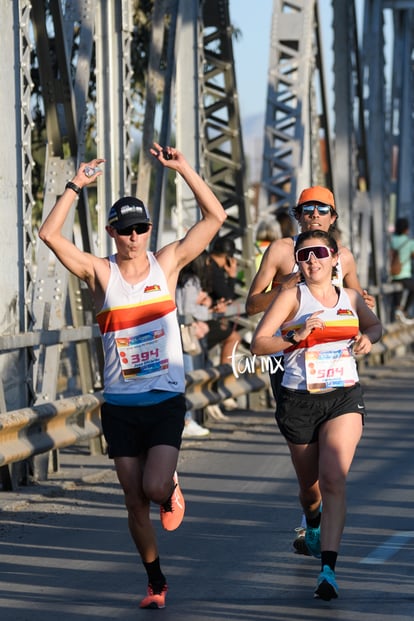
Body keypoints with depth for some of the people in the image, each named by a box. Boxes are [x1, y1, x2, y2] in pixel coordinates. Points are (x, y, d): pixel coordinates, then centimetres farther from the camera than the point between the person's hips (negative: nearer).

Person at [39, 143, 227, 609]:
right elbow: (49, 235, -14)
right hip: (120, 405, 1)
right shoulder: (99, 273, -1)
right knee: (135, 503, 4)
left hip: (166, 400, -1)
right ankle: (156, 583, 21)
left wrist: (183, 169, -12)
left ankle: (171, 488, 20)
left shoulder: (167, 264, 1)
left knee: (156, 488, -18)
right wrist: (76, 187, -17)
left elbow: (215, 216, -5)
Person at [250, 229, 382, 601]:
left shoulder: (350, 298, 7)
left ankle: (328, 568, -24)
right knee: (309, 485, 14)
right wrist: (296, 336, -20)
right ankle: (312, 522, 52)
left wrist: (368, 339, 4)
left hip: (344, 398, 0)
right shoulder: (292, 297, -2)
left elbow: (375, 325, 26)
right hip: (299, 401, 0)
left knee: (334, 479, -18)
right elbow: (259, 343, -7)